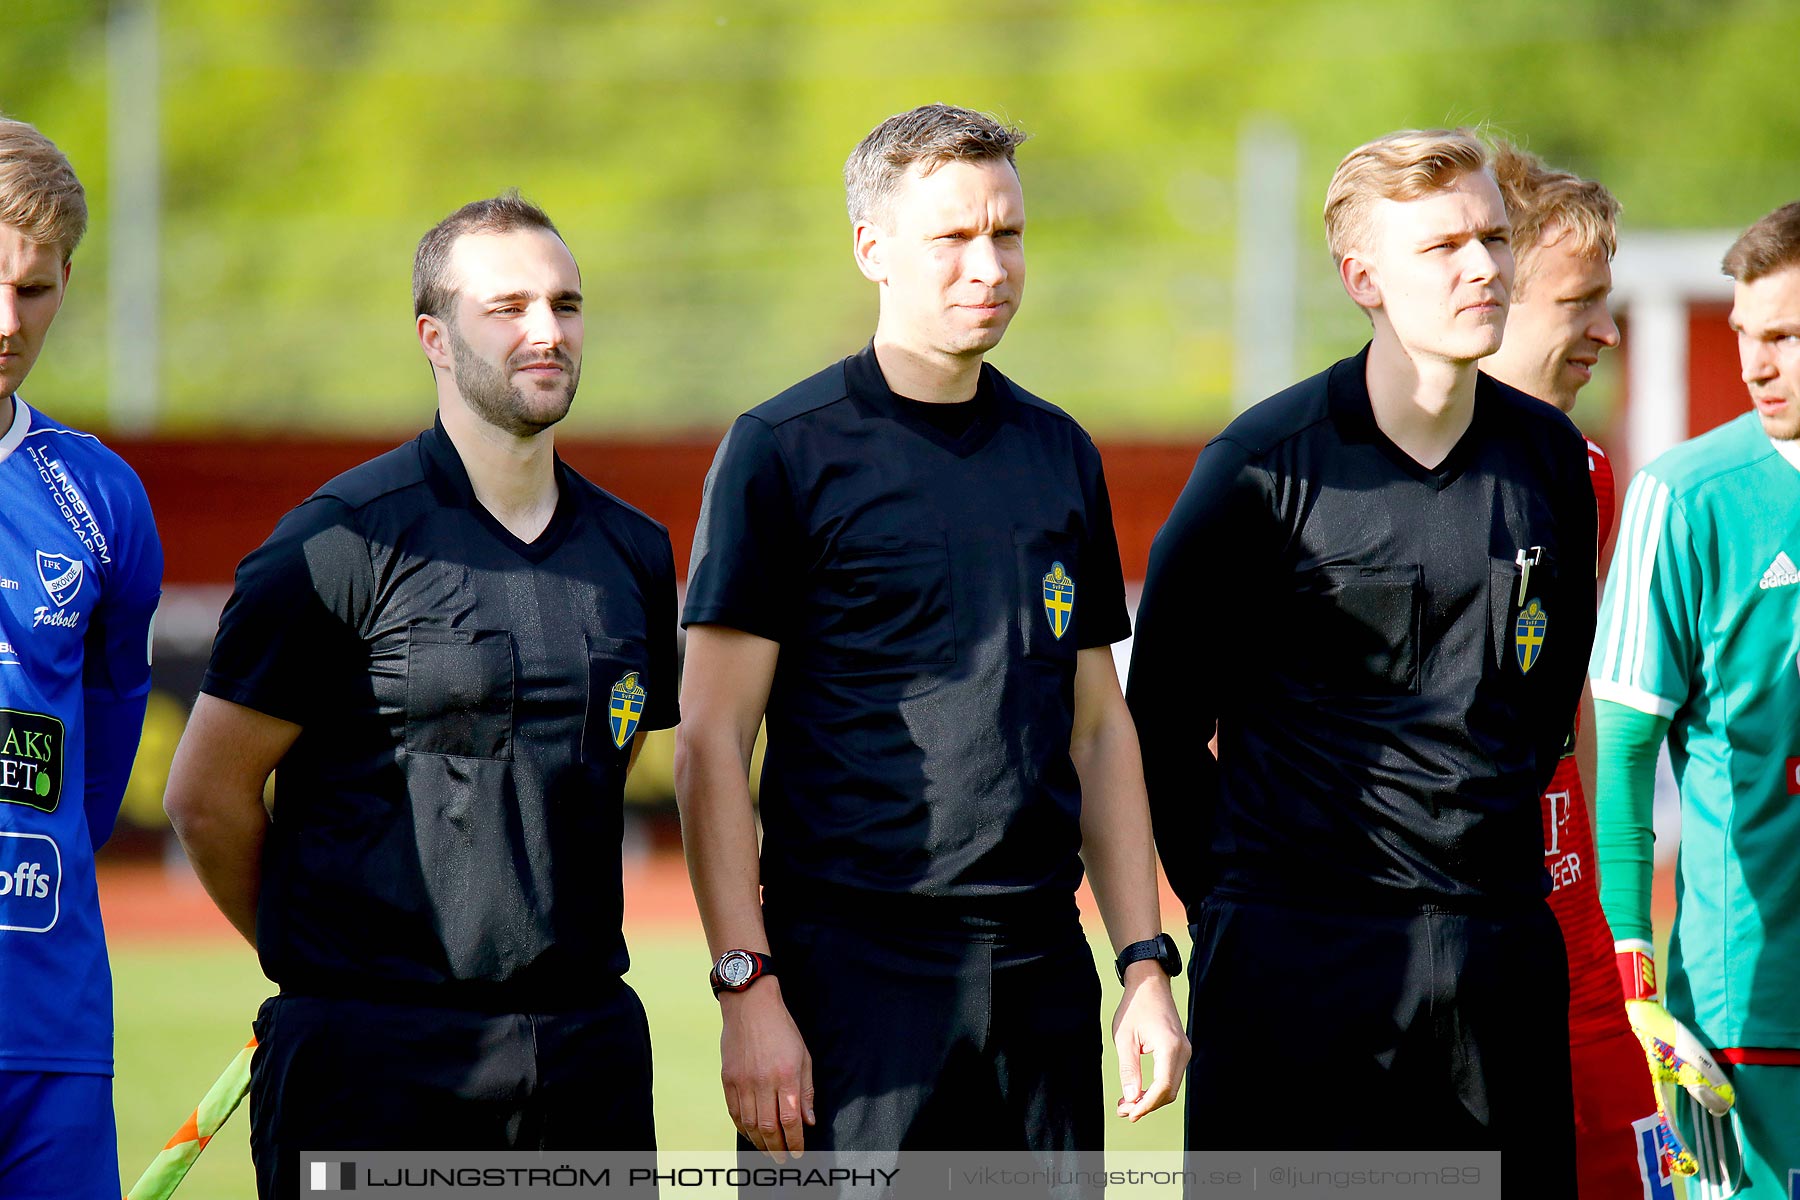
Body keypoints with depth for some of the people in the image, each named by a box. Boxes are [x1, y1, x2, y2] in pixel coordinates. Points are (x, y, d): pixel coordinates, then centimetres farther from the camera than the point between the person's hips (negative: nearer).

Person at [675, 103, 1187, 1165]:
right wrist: (747, 988, -13)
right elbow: (712, 741, -6)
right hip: (854, 972, -5)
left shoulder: (1059, 453, 14)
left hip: (1041, 970, 5)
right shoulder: (787, 451, -3)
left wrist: (1146, 964, 10)